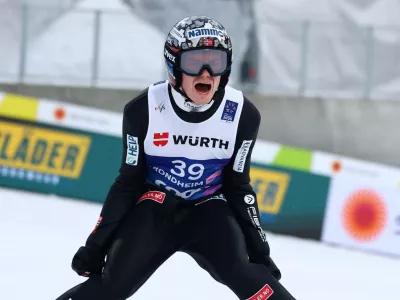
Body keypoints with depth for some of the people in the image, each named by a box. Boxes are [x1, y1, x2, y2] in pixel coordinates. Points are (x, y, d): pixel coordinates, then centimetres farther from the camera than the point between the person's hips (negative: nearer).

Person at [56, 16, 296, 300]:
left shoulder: (242, 115, -13)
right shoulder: (143, 111, -16)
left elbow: (238, 186, 0)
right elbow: (129, 183, -4)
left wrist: (258, 245, -1)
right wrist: (97, 243, -3)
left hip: (208, 210, 0)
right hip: (154, 207, 0)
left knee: (244, 274, -26)